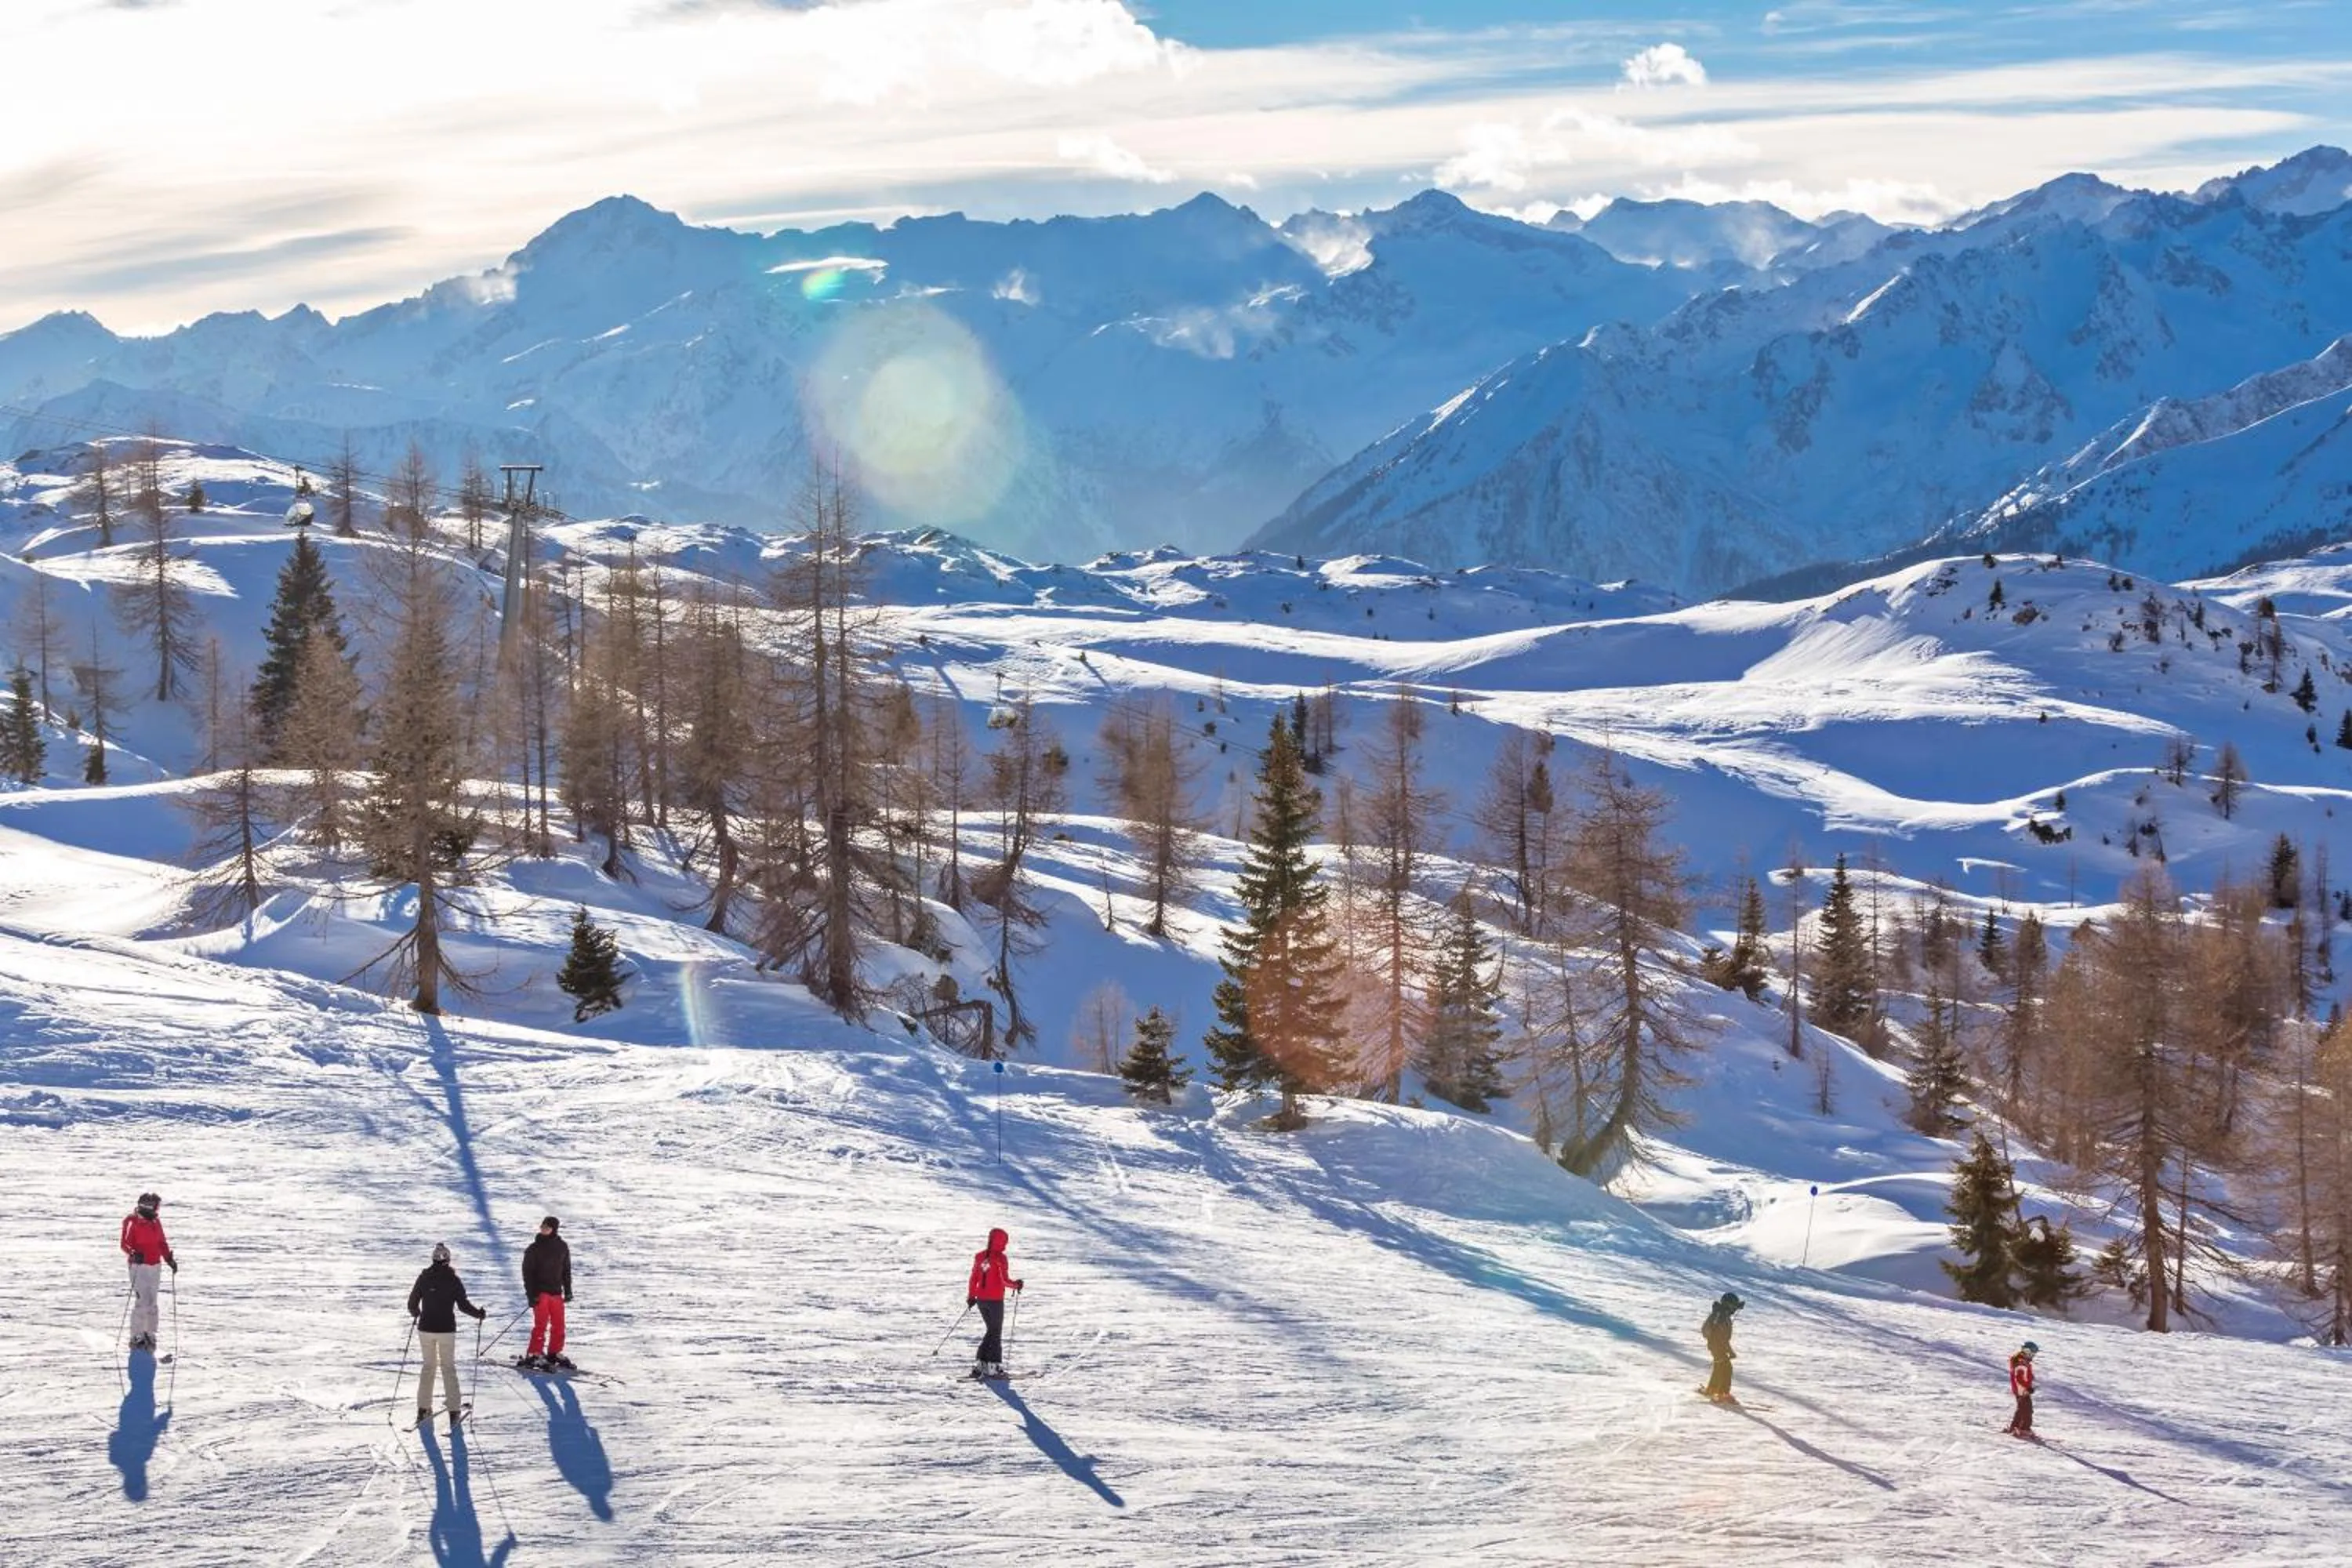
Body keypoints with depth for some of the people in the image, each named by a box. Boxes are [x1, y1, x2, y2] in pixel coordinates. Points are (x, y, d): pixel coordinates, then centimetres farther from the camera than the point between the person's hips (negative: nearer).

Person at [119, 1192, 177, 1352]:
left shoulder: (156, 1222, 9)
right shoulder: (132, 1222, -12)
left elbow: (161, 1243, 18)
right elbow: (125, 1244, -16)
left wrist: (169, 1259, 10)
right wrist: (134, 1254, -33)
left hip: (155, 1267, 7)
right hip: (139, 1266, -7)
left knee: (152, 1303, 13)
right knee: (141, 1302, -13)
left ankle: (149, 1335, 24)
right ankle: (136, 1338, -8)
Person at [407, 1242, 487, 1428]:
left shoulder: (424, 1278, -2)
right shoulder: (453, 1280, -9)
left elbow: (412, 1303, 4)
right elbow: (463, 1305, -10)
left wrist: (415, 1313, 26)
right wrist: (479, 1314, 7)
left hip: (426, 1329, 2)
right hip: (447, 1329, -2)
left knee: (428, 1365, 16)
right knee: (449, 1368, 7)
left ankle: (423, 1409, 13)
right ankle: (454, 1411, 3)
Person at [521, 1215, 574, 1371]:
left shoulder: (562, 1247, 6)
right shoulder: (534, 1249, -5)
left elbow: (566, 1270, 15)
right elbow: (527, 1273, -5)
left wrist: (568, 1291, 13)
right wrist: (531, 1294, -12)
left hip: (556, 1292, 4)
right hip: (540, 1292, -4)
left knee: (558, 1325, 7)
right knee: (541, 1324, -11)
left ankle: (554, 1353, 20)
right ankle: (534, 1355, -5)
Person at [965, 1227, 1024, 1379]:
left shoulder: (980, 1256, 6)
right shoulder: (1000, 1258, -14)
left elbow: (973, 1278, 11)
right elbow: (1004, 1281, -19)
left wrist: (971, 1296, 20)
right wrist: (1016, 1284, 0)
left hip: (981, 1299, 6)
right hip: (995, 1300, -6)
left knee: (992, 1330, 18)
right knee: (996, 1333, 4)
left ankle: (980, 1364, 12)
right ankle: (993, 1367, 0)